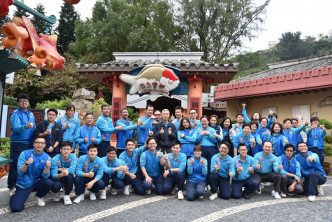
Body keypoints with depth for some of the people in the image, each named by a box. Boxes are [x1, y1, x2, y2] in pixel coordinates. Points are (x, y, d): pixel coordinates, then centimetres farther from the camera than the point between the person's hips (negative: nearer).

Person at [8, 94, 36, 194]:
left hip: (29, 144, 6)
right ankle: (11, 187, 9)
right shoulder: (15, 114, -7)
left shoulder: (31, 114, 14)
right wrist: (26, 126, -40)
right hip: (18, 144, -6)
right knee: (15, 166, -2)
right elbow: (15, 127, -23)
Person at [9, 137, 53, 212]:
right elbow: (20, 172, -13)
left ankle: (39, 196, 5)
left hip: (37, 183, 2)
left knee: (49, 182, -28)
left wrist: (47, 167, -34)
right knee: (16, 208, -16)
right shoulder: (24, 154, -9)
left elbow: (45, 176, -13)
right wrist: (26, 164, -32)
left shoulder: (47, 157, -6)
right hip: (23, 185, -1)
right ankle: (16, 196, 20)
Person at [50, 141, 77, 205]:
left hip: (68, 178, 1)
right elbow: (54, 175, -29)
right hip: (58, 177, -1)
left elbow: (72, 170, -32)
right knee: (55, 187, -33)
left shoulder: (73, 156, -18)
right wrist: (61, 175, -51)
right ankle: (57, 192, 9)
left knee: (69, 175, -33)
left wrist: (59, 169, -25)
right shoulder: (55, 159, -21)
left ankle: (67, 195, -11)